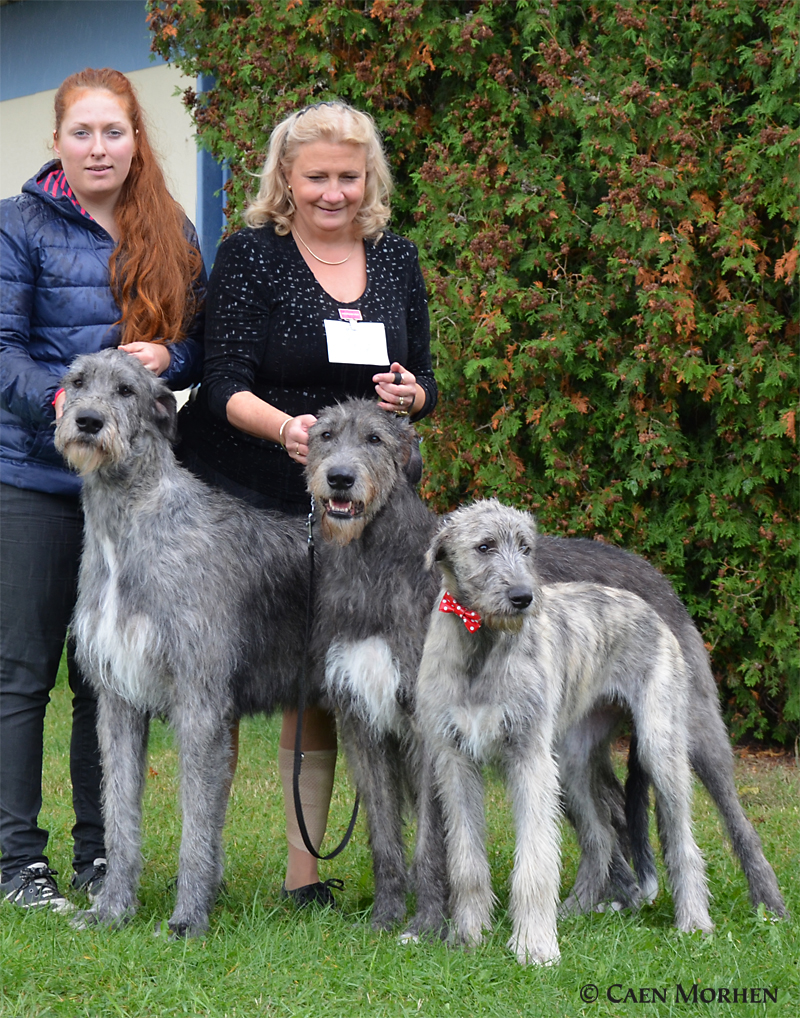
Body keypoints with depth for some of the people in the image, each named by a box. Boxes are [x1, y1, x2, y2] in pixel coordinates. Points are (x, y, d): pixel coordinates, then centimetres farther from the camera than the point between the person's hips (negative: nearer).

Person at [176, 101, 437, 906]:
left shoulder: (395, 259, 8)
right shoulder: (249, 255, -7)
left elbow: (424, 387, 13)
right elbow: (226, 385, -14)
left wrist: (409, 395, -11)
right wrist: (285, 426, -34)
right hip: (242, 498, -4)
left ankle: (303, 871, 10)